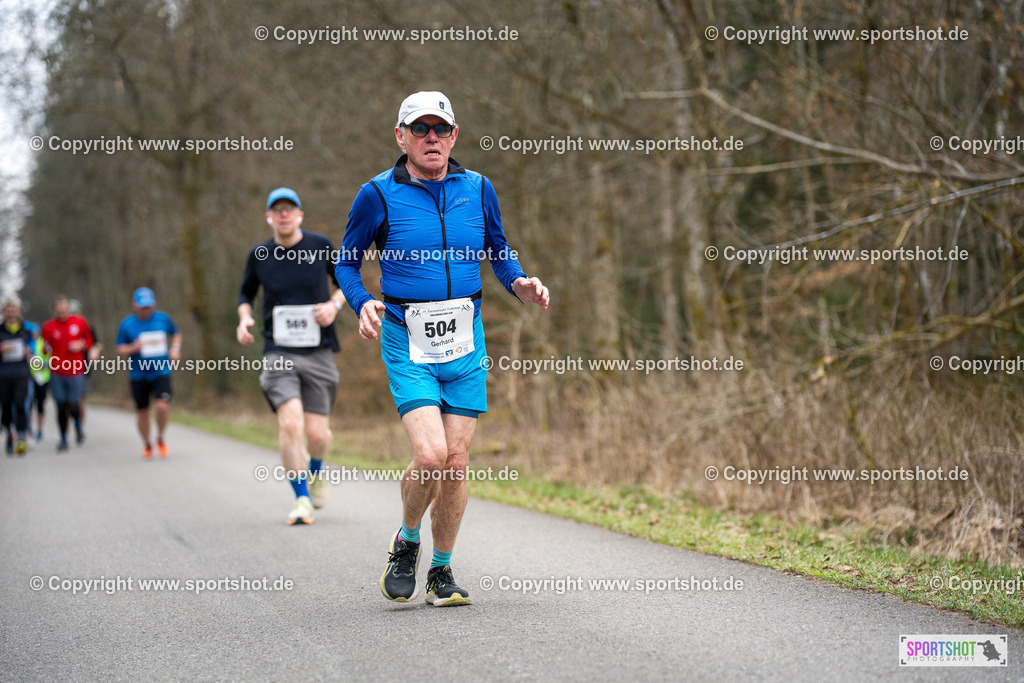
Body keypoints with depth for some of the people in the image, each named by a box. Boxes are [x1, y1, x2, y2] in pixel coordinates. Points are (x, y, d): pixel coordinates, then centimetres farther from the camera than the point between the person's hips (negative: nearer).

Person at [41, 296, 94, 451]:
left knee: (74, 406, -3)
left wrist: (81, 345, -7)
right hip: (57, 373, 1)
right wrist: (46, 349, -15)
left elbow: (89, 340, 13)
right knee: (61, 406, 0)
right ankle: (63, 439, 14)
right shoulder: (48, 326, 2)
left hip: (76, 373, -1)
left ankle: (78, 427, 30)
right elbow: (45, 348, 7)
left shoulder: (80, 322, 2)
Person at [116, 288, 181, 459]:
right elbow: (120, 349, 2)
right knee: (142, 412, 6)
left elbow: (176, 334, 20)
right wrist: (133, 348, -18)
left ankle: (160, 438, 6)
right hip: (138, 375, 0)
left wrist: (175, 349, 1)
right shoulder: (127, 324, -2)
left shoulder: (163, 318, 2)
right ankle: (147, 444, 30)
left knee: (163, 405, -20)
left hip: (161, 373, 0)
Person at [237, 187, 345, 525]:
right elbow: (246, 294, 20)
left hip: (319, 353, 0)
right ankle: (301, 499, -6)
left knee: (316, 434, -2)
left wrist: (334, 304, -4)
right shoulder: (259, 255, 4)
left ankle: (315, 472, 33)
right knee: (290, 423, -19)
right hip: (278, 354, 0)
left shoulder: (321, 246, 1)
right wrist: (244, 319, 0)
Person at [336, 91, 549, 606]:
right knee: (430, 455, -18)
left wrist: (519, 283, -1)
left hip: (465, 342, 3)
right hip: (407, 343, -3)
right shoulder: (379, 195, -5)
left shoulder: (477, 189, 5)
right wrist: (363, 304, -15)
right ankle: (407, 541, 12)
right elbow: (346, 262, 4)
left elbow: (498, 250, 18)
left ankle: (442, 571, 19)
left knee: (456, 461, 2)